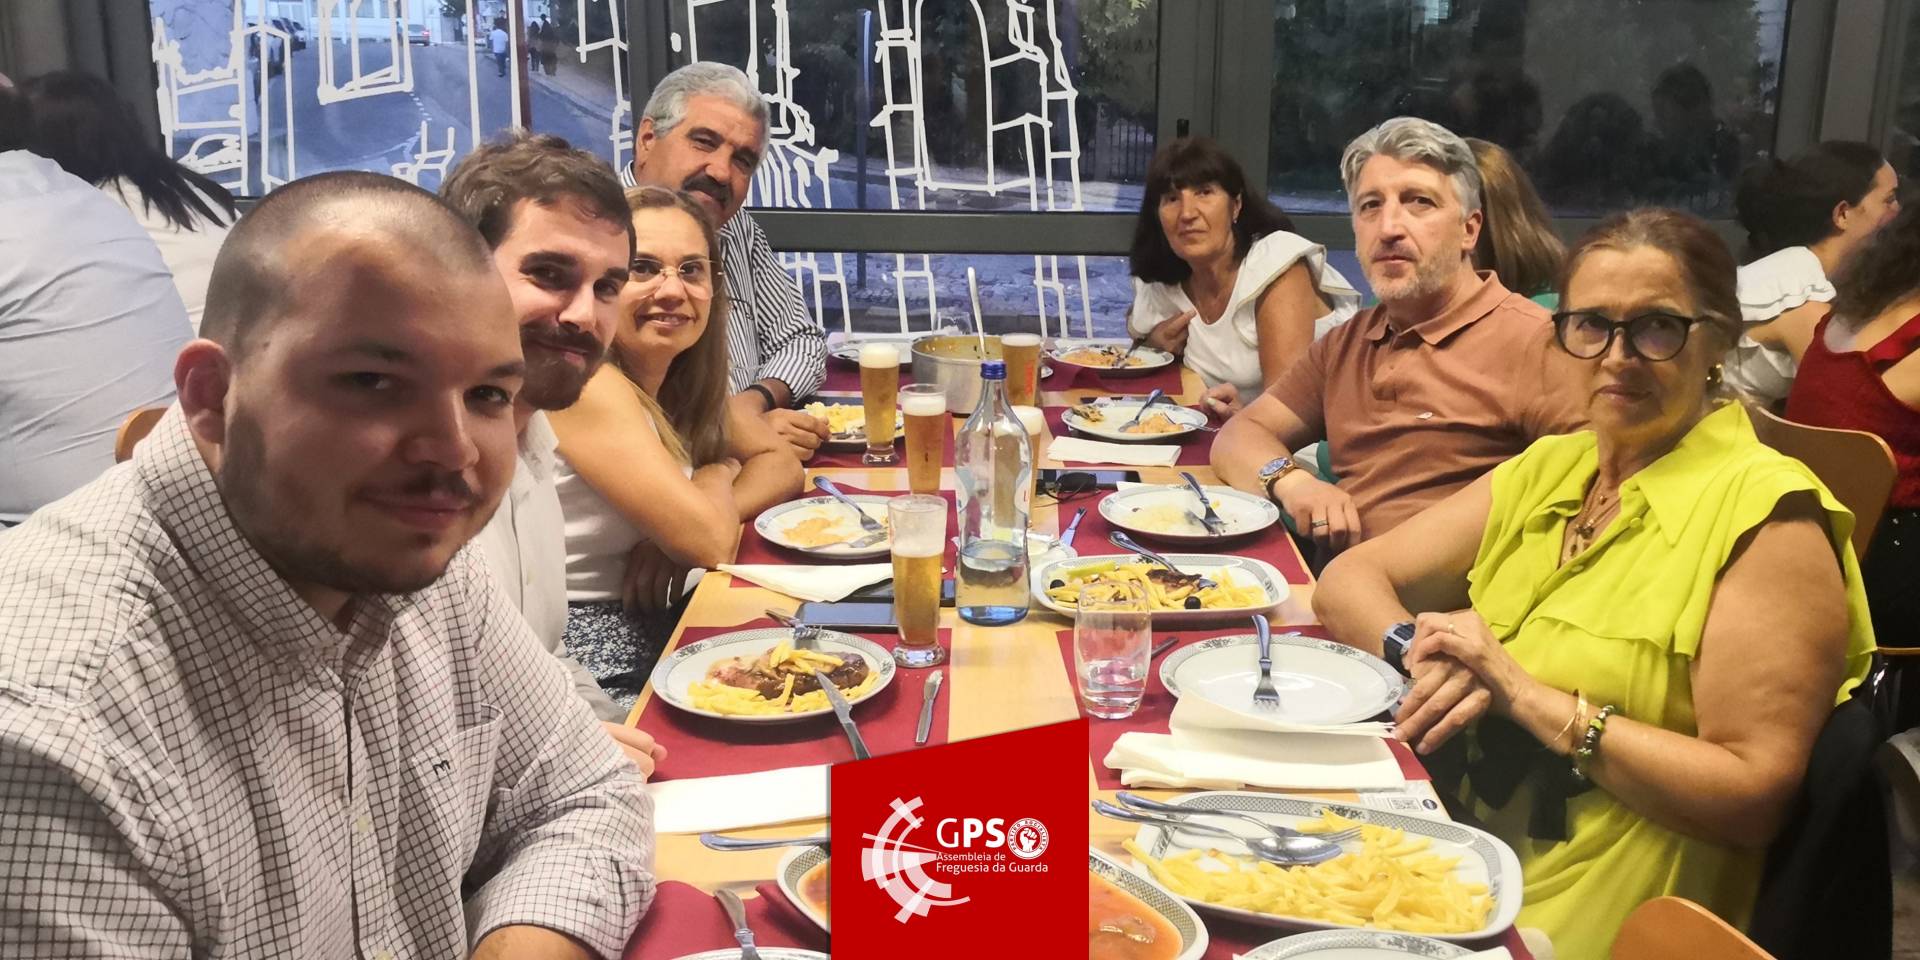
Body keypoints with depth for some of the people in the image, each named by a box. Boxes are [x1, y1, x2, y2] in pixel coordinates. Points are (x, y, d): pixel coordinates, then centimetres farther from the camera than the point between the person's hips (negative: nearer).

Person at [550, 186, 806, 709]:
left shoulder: (682, 381, 4)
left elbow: (781, 463, 11)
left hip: (654, 636, 8)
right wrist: (718, 473, 0)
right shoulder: (587, 385, -19)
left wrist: (689, 520, -8)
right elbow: (709, 543, -22)